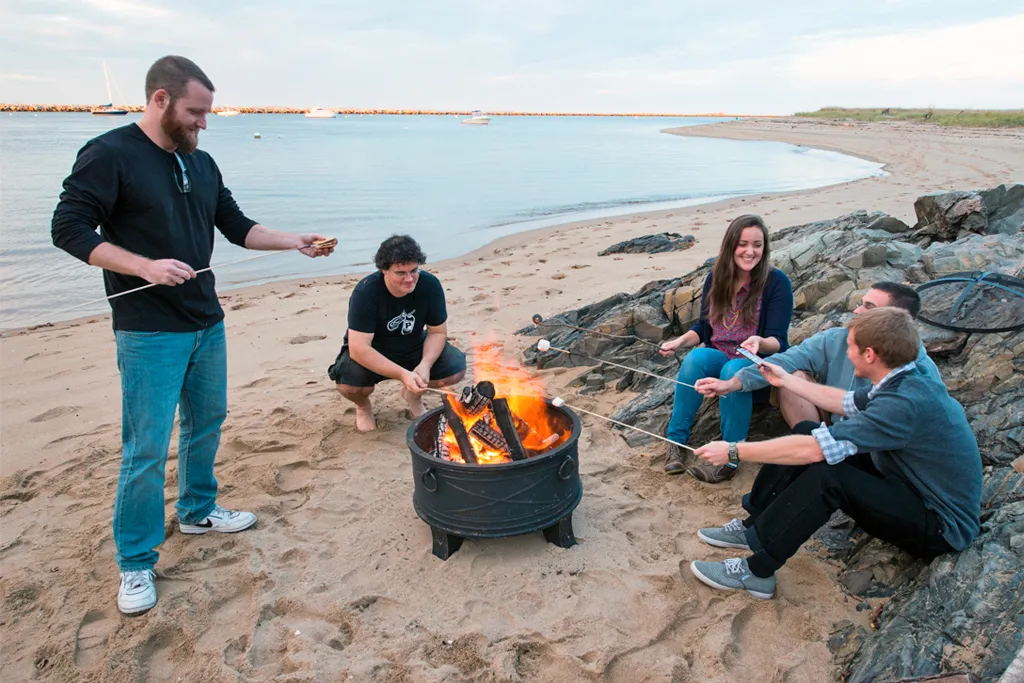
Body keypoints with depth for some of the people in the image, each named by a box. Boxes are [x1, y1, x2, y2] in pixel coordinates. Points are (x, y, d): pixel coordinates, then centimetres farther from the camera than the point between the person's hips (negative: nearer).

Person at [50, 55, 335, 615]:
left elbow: (238, 227, 16)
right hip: (149, 332, -7)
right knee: (147, 448, -2)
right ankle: (136, 563, 13)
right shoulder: (108, 155, -10)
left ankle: (197, 510, 40)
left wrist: (296, 242, 4)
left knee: (206, 423, 18)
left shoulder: (201, 164, 11)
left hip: (207, 325, 7)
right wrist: (146, 267, -24)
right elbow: (69, 228, -13)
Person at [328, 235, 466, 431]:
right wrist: (403, 374, -41)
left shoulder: (430, 285, -21)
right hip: (371, 354, -3)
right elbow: (359, 349, -33)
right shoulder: (365, 293, -30)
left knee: (456, 369, -18)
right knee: (349, 385, -33)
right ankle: (363, 405, 8)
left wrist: (425, 365, -29)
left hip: (413, 347, 3)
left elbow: (438, 332, -10)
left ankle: (413, 393, 14)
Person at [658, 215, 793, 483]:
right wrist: (680, 341, -9)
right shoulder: (716, 278, 2)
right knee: (696, 357, -29)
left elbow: (778, 342, -14)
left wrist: (759, 343, -37)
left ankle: (731, 459, -30)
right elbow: (703, 326, 10)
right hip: (717, 359, 4)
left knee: (734, 370, -37)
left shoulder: (776, 282, -11)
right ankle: (676, 443, -23)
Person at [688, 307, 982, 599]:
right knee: (805, 431, -1)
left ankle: (756, 572, -17)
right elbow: (845, 403, 17)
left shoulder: (907, 402, -31)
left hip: (941, 526, -9)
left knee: (825, 475, -31)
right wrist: (786, 379, 23)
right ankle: (753, 526, 5)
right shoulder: (907, 379, -2)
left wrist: (734, 451, -27)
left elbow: (815, 449, -34)